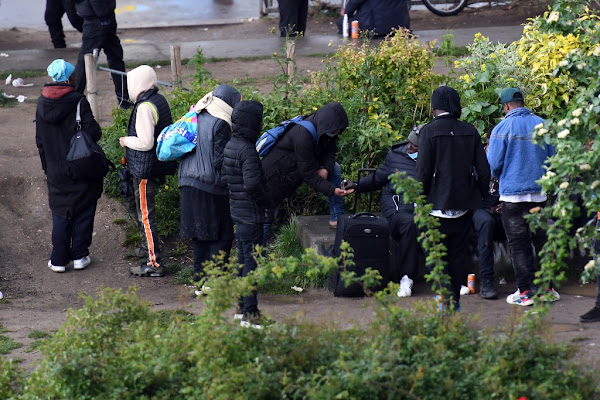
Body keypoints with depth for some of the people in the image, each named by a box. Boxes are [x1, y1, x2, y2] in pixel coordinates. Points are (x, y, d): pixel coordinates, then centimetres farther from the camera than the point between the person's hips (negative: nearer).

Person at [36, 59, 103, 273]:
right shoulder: (78, 102, -16)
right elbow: (92, 132, -19)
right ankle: (79, 255, 13)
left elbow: (40, 140, 8)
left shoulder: (42, 103, 1)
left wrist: (46, 167, 17)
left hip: (55, 169, 4)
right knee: (83, 212, 10)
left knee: (60, 215, 11)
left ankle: (58, 260, 12)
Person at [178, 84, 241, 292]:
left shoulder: (197, 118, 10)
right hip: (210, 185, -8)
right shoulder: (220, 124, -13)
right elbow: (220, 161, -16)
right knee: (222, 235, 1)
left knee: (200, 236, 13)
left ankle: (201, 281, 16)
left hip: (188, 182, 8)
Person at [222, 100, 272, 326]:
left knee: (243, 258, 16)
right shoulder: (248, 150, -21)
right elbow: (252, 184, -27)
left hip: (238, 211, 10)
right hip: (251, 214, -10)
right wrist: (267, 202, -12)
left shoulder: (230, 146, 8)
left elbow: (225, 177, 18)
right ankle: (250, 312, -3)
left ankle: (243, 307, 24)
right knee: (251, 260, -5)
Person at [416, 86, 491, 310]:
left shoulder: (429, 131, -10)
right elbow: (483, 169, 4)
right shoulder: (470, 131, 3)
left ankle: (446, 300, -10)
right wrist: (480, 195, 15)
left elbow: (423, 171, -11)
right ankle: (455, 300, 15)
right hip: (464, 204, 4)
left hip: (438, 204, -4)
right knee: (458, 253, 12)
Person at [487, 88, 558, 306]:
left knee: (519, 245, 2)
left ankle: (526, 292, 3)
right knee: (543, 241, 12)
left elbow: (493, 166, -7)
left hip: (513, 193, -4)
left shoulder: (503, 128, -9)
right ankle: (547, 288, 15)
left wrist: (502, 177, 15)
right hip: (540, 193, 4)